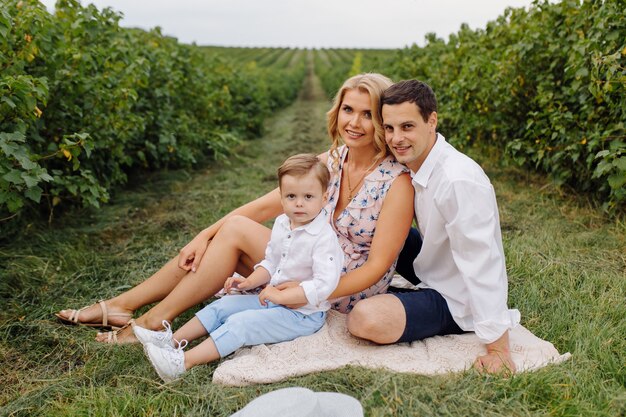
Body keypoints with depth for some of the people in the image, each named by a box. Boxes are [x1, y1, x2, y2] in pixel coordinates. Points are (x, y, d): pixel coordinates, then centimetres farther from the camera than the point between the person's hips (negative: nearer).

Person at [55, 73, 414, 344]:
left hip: (345, 289, -6)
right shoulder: (331, 161, 0)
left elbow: (377, 266, -21)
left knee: (236, 230, -19)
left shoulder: (397, 181, -20)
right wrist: (206, 235, -9)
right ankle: (122, 305, -1)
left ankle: (153, 321, -9)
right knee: (222, 235, -10)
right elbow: (268, 205, -1)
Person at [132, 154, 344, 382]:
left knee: (240, 322, -21)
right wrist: (251, 281, 0)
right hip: (274, 297, 9)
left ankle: (183, 362, -24)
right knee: (223, 305, 2)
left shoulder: (324, 238, -23)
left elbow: (324, 285, -30)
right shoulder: (281, 224, 4)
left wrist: (281, 295, -27)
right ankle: (173, 341, 5)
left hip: (303, 313, -8)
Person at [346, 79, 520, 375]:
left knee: (364, 320, -26)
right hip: (430, 269, 8)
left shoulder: (459, 181, -32)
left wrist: (498, 349, -28)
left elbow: (482, 266, -31)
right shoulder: (414, 162, -4)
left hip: (455, 302, -8)